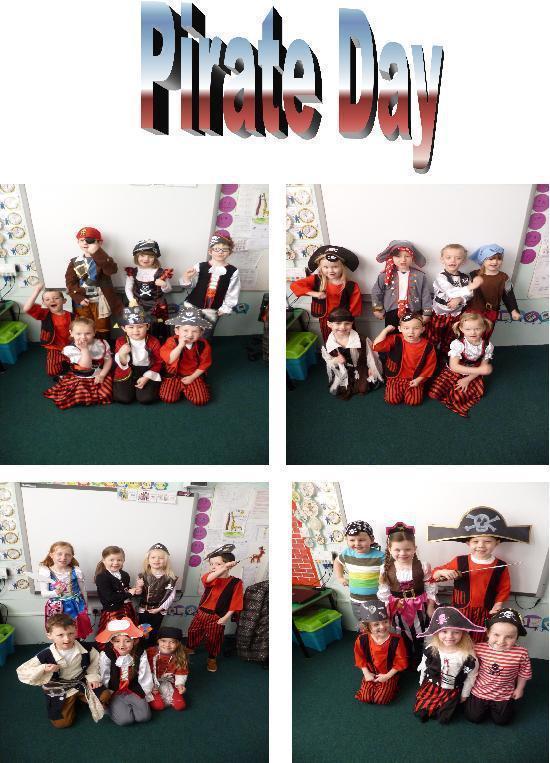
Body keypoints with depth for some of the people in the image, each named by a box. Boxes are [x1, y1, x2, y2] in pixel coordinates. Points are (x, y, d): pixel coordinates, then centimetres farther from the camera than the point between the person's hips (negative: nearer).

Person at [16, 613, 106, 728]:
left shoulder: (85, 648, -17)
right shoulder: (46, 656, -24)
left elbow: (94, 661, 4)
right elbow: (22, 673, -22)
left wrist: (92, 677, -8)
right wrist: (43, 669, -34)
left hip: (81, 682, 2)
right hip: (59, 689, -2)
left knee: (105, 697, -12)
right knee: (61, 723, -9)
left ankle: (80, 697, 16)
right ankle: (71, 701, 21)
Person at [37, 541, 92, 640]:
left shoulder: (76, 571, -6)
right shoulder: (45, 572, -10)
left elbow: (83, 590, 6)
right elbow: (44, 593, -7)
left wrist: (85, 607, 14)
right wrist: (56, 593, -26)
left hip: (76, 607, 1)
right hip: (56, 609, -1)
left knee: (76, 635, 9)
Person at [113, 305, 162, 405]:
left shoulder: (154, 342, -8)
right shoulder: (121, 342, -5)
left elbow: (158, 363, 0)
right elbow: (122, 365, -4)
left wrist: (146, 377, -12)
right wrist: (122, 354, -28)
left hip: (147, 372, -1)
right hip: (127, 373, 1)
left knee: (146, 398, -21)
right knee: (123, 398, -19)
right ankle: (132, 387, 14)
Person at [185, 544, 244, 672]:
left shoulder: (236, 582, -16)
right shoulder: (211, 578, -6)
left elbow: (235, 602, -14)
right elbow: (207, 579, -33)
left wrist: (226, 617, -17)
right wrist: (223, 568, -45)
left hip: (217, 617, -4)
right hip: (202, 612, 4)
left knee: (214, 639, 10)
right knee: (193, 631, 21)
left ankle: (212, 658, 34)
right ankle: (190, 648, 48)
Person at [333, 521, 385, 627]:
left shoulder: (379, 556, -20)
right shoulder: (347, 553, -5)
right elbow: (337, 562, 16)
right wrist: (339, 578, 10)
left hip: (375, 601, -5)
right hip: (355, 600, 5)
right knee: (361, 626, 24)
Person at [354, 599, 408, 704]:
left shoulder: (396, 640, -25)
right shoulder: (362, 639, -20)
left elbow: (401, 661, -13)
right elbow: (360, 657, -1)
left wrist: (387, 676, -14)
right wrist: (366, 673, -6)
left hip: (389, 674, -2)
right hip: (371, 673, 2)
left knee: (380, 699, -12)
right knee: (365, 697, -8)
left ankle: (391, 686, 19)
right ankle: (371, 684, 23)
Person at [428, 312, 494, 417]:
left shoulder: (487, 346, -13)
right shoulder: (458, 344, -24)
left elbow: (483, 367, -5)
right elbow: (454, 366, -31)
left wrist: (468, 379, -17)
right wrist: (478, 370, -36)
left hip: (472, 376, 2)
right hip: (454, 373, -2)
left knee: (458, 397, -23)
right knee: (434, 393, -19)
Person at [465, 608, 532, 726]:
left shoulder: (521, 654, -27)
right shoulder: (479, 649, -24)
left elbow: (523, 673, -6)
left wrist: (519, 689, 6)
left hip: (504, 695, 0)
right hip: (480, 691, 0)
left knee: (501, 720, 11)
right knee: (474, 718, 7)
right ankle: (485, 705, 36)